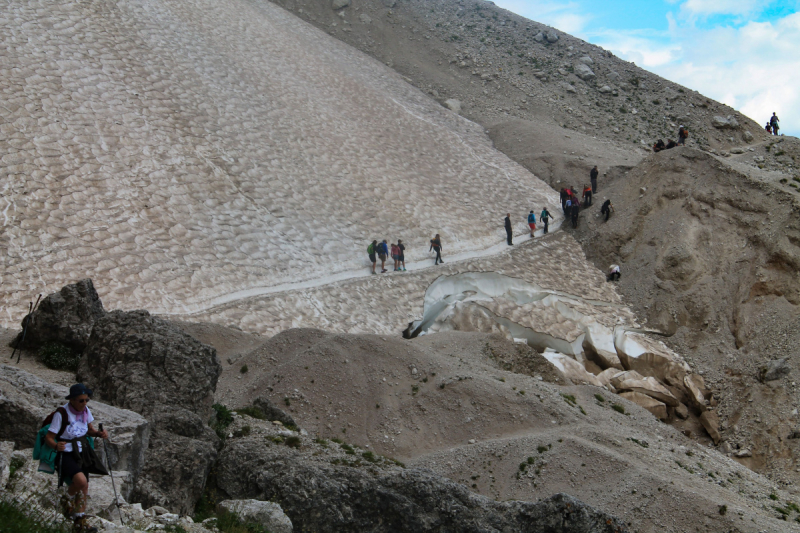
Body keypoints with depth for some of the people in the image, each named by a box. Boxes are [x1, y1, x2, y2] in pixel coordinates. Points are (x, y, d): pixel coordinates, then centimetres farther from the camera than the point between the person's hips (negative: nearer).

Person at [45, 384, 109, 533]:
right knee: (81, 480, -28)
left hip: (82, 453, 7)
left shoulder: (85, 410, -2)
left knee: (84, 488, 9)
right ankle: (68, 501, 5)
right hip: (66, 454, -7)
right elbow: (48, 438, -17)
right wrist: (56, 446, -39)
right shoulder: (61, 414, -21)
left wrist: (99, 434, -7)